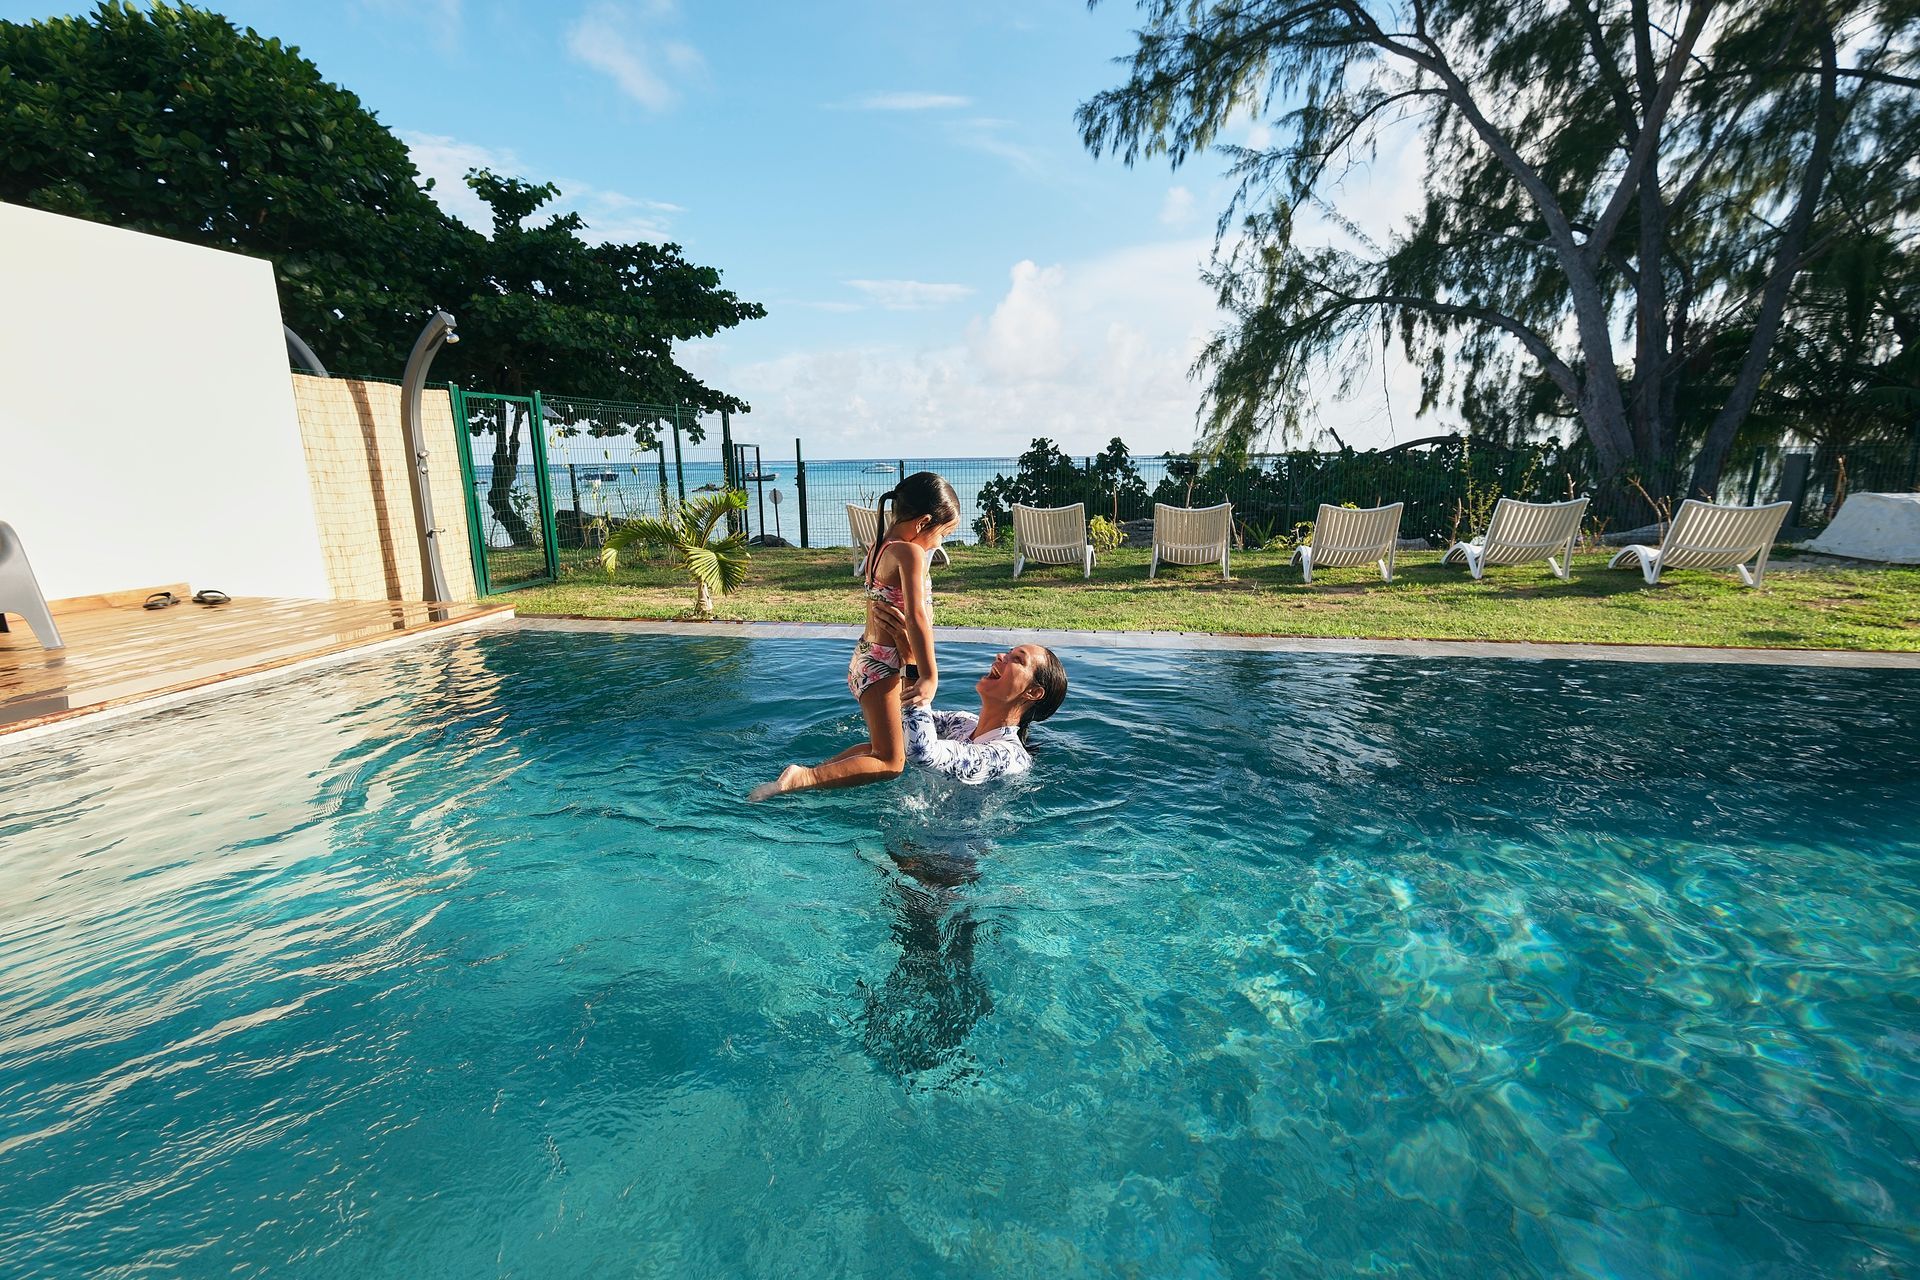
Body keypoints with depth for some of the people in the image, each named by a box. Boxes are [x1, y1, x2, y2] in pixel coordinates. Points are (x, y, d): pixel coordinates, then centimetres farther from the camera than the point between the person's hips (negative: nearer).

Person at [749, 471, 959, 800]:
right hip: (881, 668, -10)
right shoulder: (910, 553, -20)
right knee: (890, 763, -2)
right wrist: (930, 677, -28)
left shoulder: (880, 547, 7)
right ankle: (800, 779, -11)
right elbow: (916, 617, -29)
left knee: (882, 747, 24)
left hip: (865, 660, 10)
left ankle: (813, 773, 18)